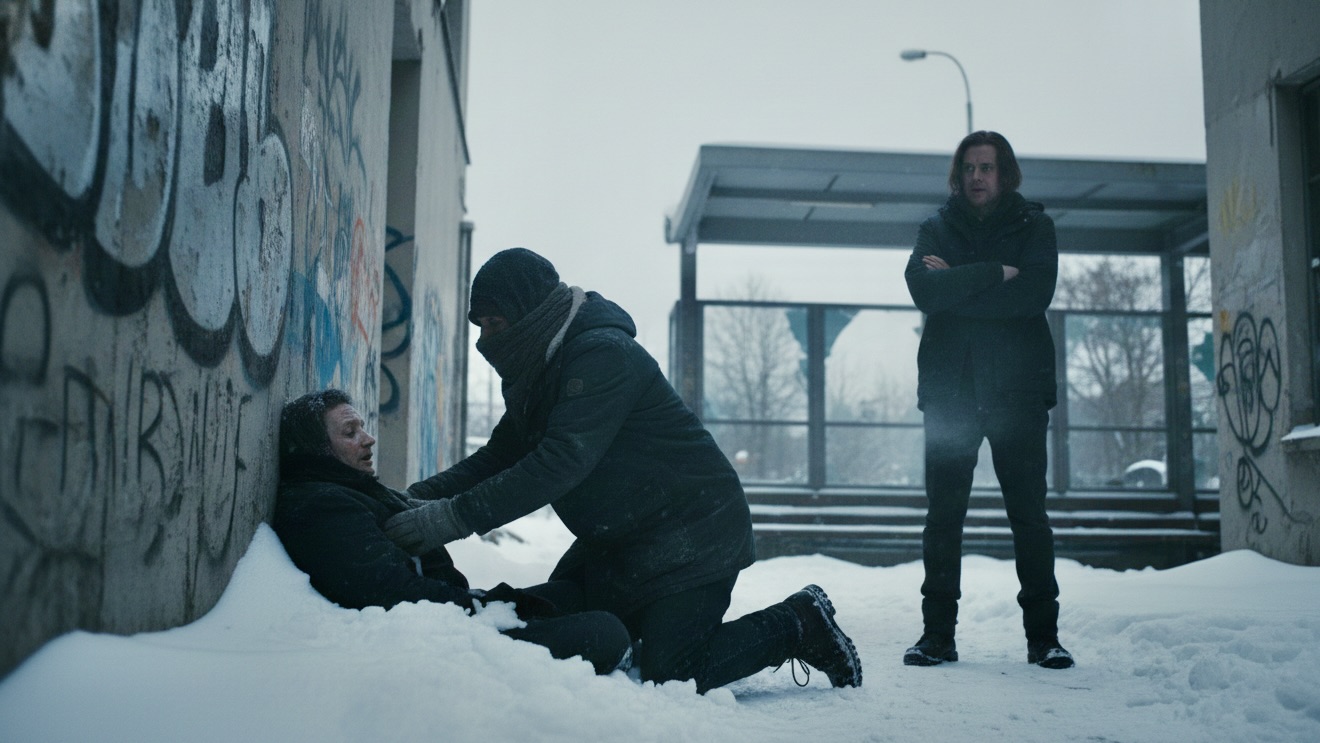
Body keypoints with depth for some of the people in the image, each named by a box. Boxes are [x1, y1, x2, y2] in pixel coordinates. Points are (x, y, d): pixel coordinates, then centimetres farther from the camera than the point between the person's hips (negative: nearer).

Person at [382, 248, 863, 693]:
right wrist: (422, 497, -11)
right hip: (619, 539, 10)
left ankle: (798, 624, 6)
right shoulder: (533, 374, 9)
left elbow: (562, 461, -32)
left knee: (668, 677, -15)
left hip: (695, 531, -10)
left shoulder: (602, 355, -23)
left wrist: (456, 516, -35)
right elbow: (499, 457, 6)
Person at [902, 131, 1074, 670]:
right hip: (950, 389, 1)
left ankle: (1043, 635, 6)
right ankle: (938, 633, 7)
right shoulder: (936, 230, 12)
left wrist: (956, 285, -9)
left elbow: (1035, 294, -10)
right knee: (943, 514, 1)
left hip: (1017, 388, -1)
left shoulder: (1033, 226, 9)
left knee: (1029, 513, -1)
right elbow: (924, 289, -8)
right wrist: (995, 274, -12)